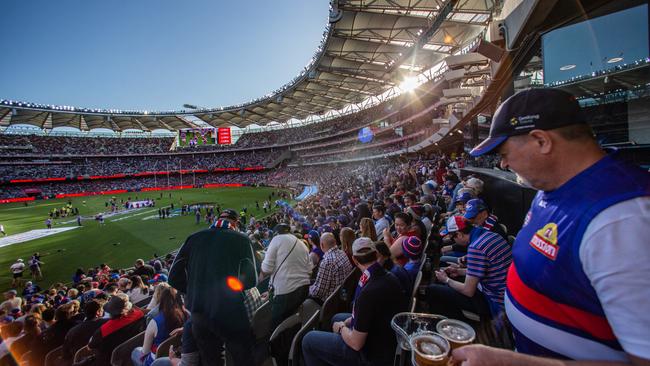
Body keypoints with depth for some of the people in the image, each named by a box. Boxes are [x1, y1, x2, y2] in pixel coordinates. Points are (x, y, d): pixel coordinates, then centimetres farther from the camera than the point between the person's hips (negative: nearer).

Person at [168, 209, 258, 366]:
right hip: (231, 314, -4)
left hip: (198, 315, 4)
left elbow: (174, 278, 6)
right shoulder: (241, 239, -6)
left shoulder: (194, 238, 5)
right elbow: (250, 280, -10)